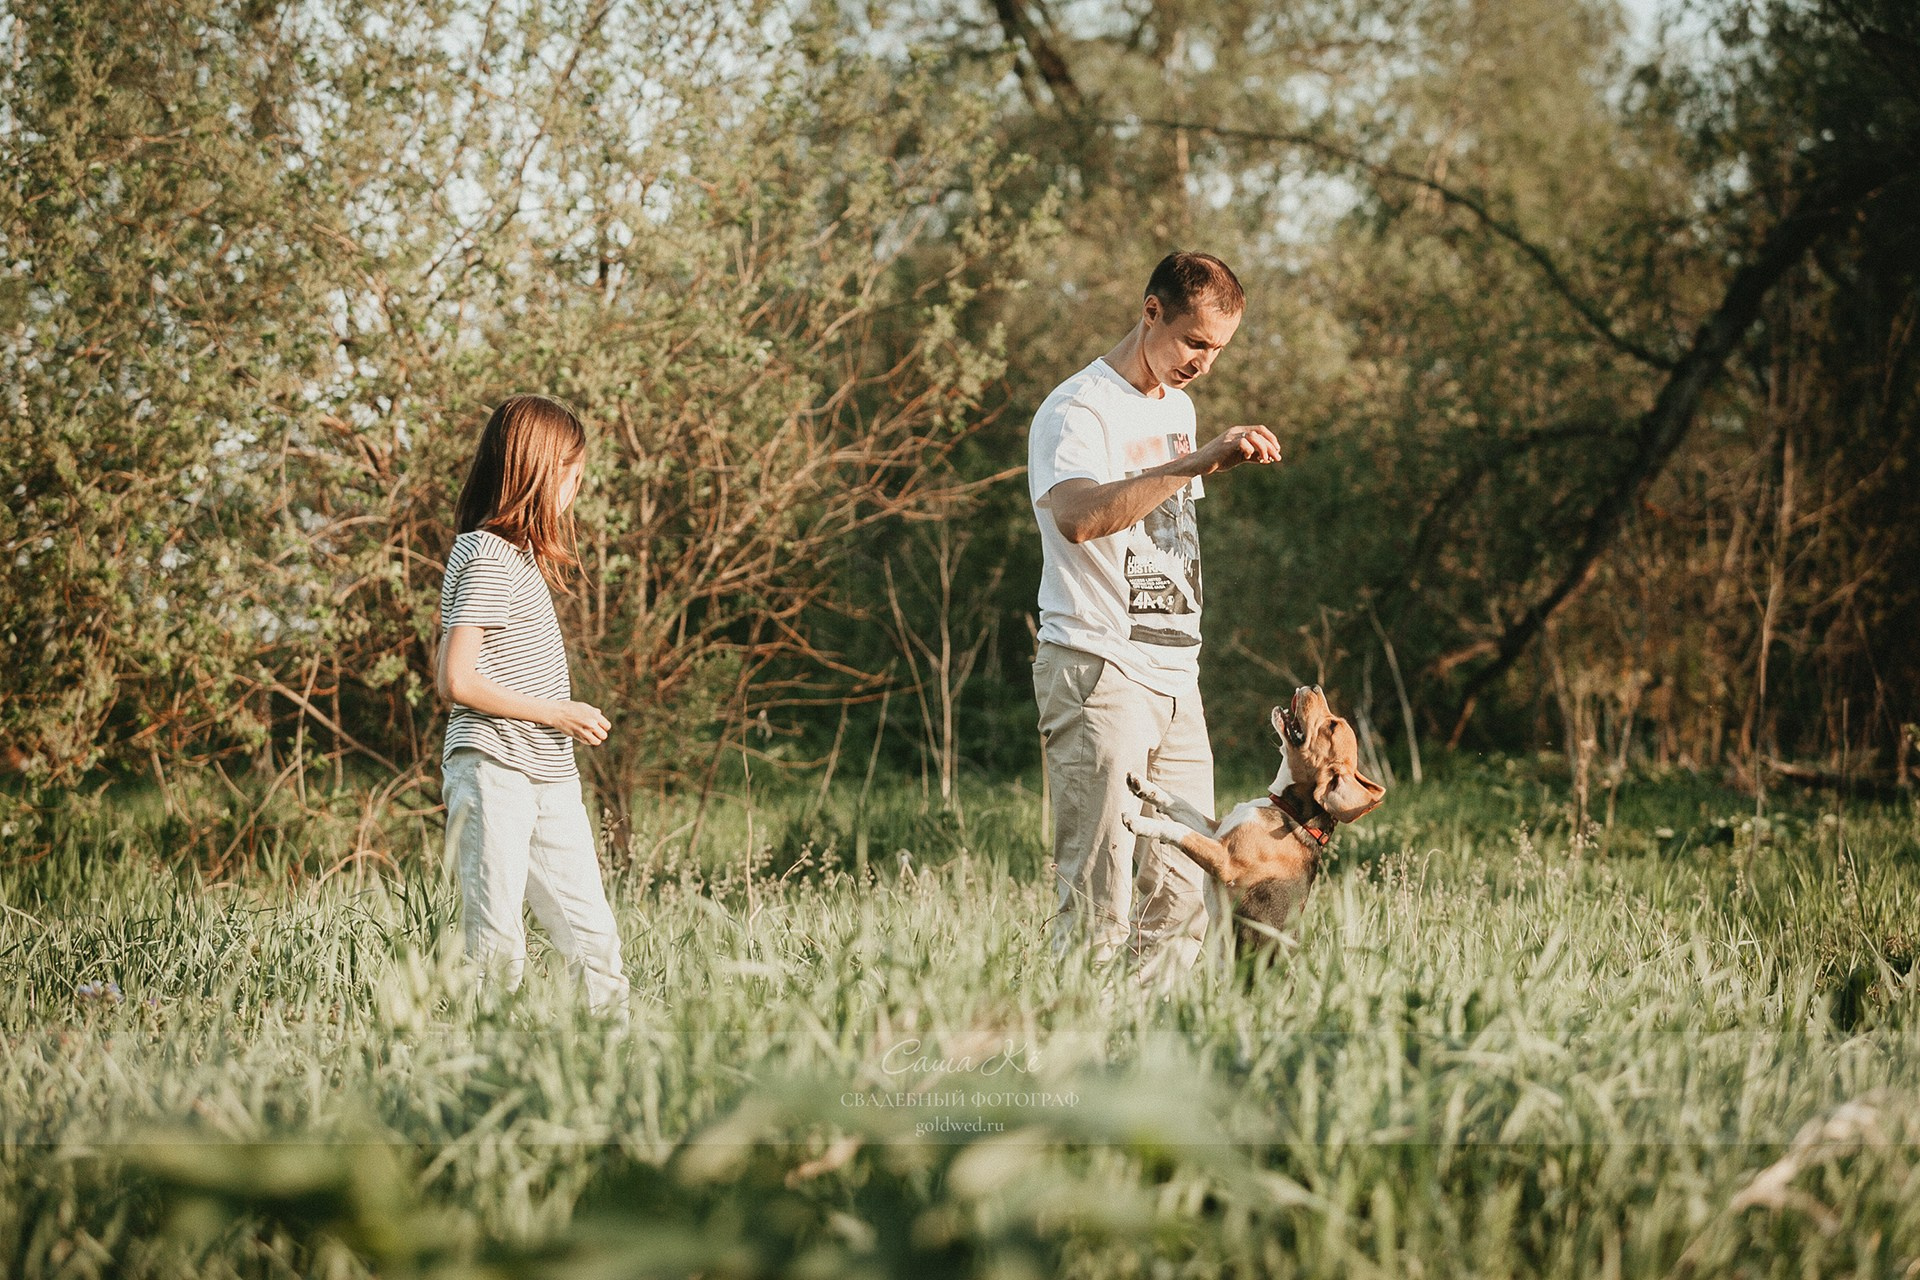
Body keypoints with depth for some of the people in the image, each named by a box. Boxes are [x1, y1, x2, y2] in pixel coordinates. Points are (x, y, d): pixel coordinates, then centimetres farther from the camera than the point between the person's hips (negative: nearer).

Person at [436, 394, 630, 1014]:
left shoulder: (520, 554, 18)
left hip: (550, 778, 9)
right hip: (494, 775, -9)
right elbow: (456, 680, -18)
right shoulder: (487, 558, -12)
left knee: (592, 935, 5)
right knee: (495, 945, -8)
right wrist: (557, 713, -12)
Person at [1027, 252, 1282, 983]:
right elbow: (1081, 517, -29)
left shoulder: (1177, 407, 19)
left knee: (1187, 896, 4)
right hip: (1097, 674, -8)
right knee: (1099, 897, -11)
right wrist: (1200, 462, -35)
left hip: (1175, 681, 8)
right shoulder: (1077, 411, -9)